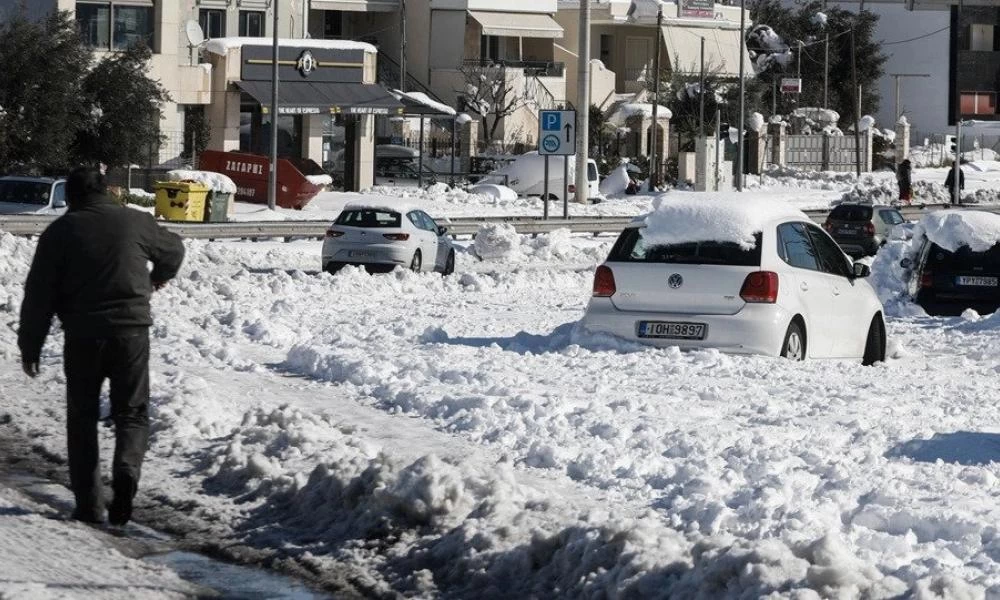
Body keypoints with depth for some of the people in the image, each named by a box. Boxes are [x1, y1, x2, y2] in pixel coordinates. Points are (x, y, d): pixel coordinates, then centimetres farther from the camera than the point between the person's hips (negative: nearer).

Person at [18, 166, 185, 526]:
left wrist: (30, 347, 6)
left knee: (82, 418, 10)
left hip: (82, 337, -1)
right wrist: (159, 278, 46)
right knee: (131, 412, 10)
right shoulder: (135, 222, 5)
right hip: (131, 330, 1)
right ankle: (127, 469, -19)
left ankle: (89, 505, 4)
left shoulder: (60, 232, 1)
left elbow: (38, 294, -1)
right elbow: (173, 250, 24)